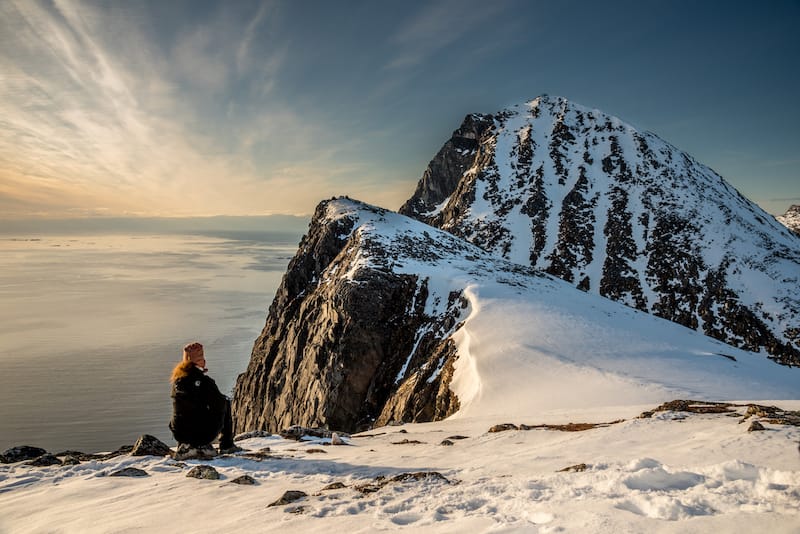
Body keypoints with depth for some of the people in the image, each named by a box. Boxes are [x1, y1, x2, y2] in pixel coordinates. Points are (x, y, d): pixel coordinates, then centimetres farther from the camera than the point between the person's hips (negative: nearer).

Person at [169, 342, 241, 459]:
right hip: (202, 434, -6)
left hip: (179, 434, 6)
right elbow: (220, 405, -10)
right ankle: (227, 446, 19)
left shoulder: (177, 380, 2)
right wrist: (224, 400, 14)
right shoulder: (204, 380, -17)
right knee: (226, 403, 15)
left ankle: (186, 446, 20)